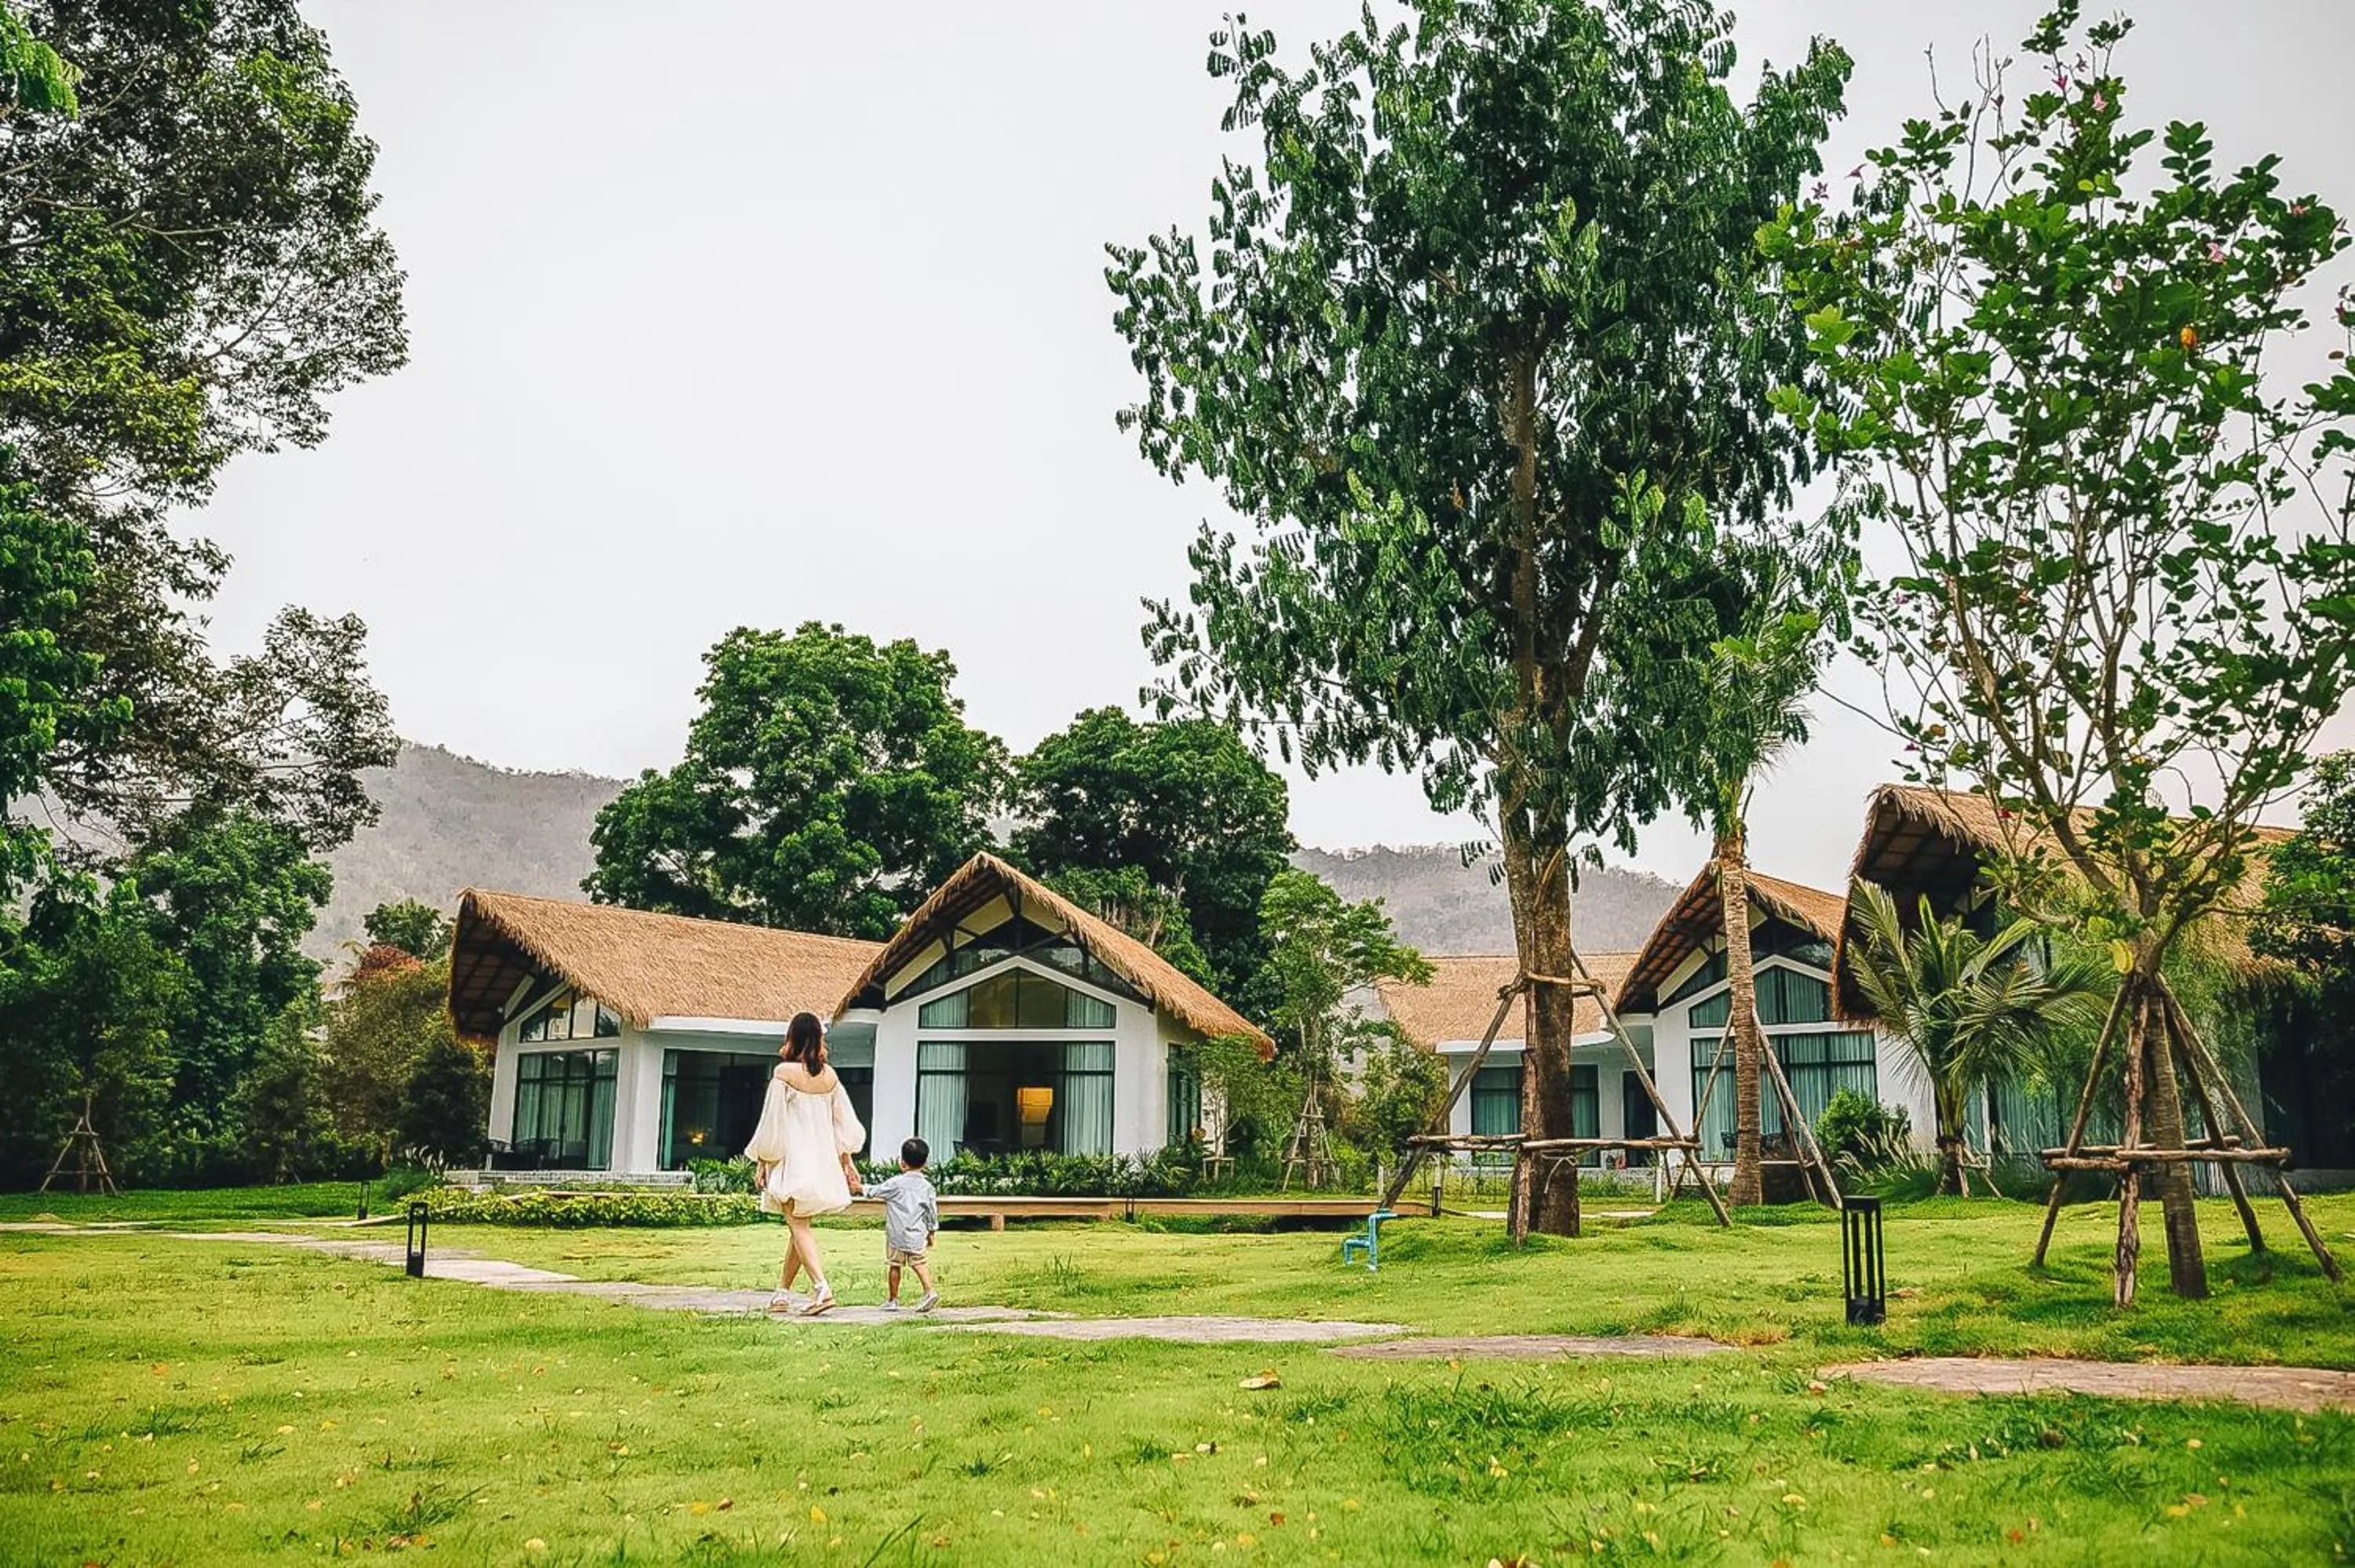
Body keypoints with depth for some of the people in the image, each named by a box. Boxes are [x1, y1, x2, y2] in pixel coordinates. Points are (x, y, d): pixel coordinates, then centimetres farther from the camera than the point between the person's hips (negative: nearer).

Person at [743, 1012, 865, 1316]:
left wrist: (761, 1164, 0)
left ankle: (821, 1287, -22)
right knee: (799, 1226, 14)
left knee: (799, 1226, -7)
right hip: (823, 1161, 6)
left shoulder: (784, 1072, -10)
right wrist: (847, 1164, 16)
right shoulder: (829, 1075, 5)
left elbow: (772, 1122, -8)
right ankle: (782, 1293, 22)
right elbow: (843, 1124, 9)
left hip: (792, 1158, -5)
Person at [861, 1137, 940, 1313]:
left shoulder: (897, 1183, -9)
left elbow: (875, 1191, 0)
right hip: (917, 1235, 3)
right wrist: (932, 1232, 18)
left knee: (895, 1265, 7)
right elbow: (932, 1211, 8)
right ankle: (930, 1291, -7)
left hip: (897, 1235, -3)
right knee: (918, 1263, 10)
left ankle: (892, 1300, 15)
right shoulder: (927, 1186, 4)